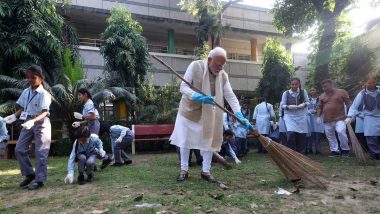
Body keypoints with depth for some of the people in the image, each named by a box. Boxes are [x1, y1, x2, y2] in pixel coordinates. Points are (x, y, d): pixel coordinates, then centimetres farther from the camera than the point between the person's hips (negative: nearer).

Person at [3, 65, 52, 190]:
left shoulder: (44, 94, -14)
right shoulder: (26, 92, 7)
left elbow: (44, 112, -21)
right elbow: (22, 108, 13)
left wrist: (33, 121, -35)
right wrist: (14, 116, -5)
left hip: (41, 123, -7)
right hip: (28, 122, 7)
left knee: (40, 152, -1)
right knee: (19, 149, 6)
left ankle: (40, 179, 8)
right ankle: (30, 174, 21)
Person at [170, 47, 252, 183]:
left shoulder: (223, 75, -6)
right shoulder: (195, 66, -16)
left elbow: (230, 96, -10)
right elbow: (183, 87, -19)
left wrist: (240, 116, -22)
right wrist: (199, 97, -36)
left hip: (208, 114, 3)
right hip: (189, 110, -2)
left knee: (209, 140, 5)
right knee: (185, 141, 5)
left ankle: (205, 171, 19)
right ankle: (184, 170, 20)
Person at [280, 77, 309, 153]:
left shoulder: (303, 92, 2)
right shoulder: (286, 93, -3)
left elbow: (308, 102, 7)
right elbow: (282, 105, -2)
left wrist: (304, 105, -15)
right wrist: (289, 107, -20)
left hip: (301, 116, 2)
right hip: (290, 116, -2)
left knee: (302, 135, 3)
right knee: (291, 133, -19)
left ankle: (300, 153, 21)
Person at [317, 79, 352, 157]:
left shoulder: (341, 92, 1)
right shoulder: (322, 96, 11)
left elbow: (348, 103, 0)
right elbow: (319, 107, 14)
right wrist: (318, 116, 3)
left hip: (339, 119, -4)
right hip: (327, 120, 5)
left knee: (341, 132, -17)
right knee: (329, 136, 6)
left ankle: (345, 149, 3)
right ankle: (334, 150, 19)